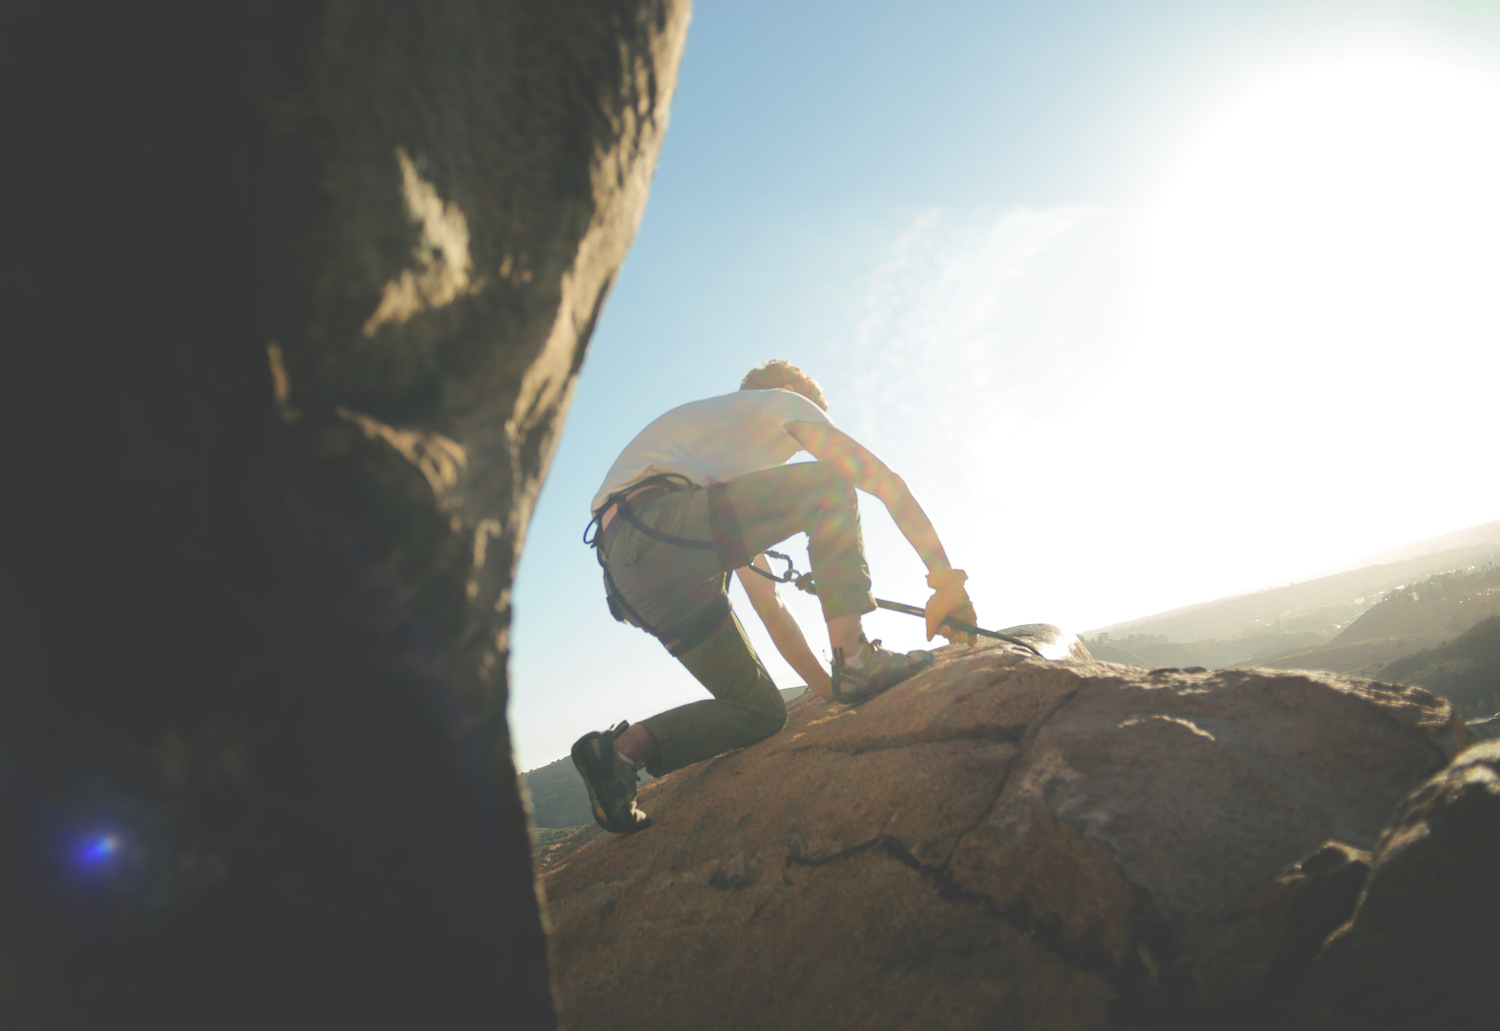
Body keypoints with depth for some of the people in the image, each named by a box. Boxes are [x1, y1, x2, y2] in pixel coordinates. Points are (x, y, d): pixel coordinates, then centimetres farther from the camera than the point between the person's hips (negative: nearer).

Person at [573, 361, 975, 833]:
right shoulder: (781, 401, 21)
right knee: (829, 488, -1)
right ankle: (854, 660, -9)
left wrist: (826, 686, 33)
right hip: (657, 522, -9)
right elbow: (883, 480, 9)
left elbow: (768, 604, 36)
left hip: (626, 573, 9)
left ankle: (621, 747, 5)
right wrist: (946, 577, 9)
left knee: (761, 710, 13)